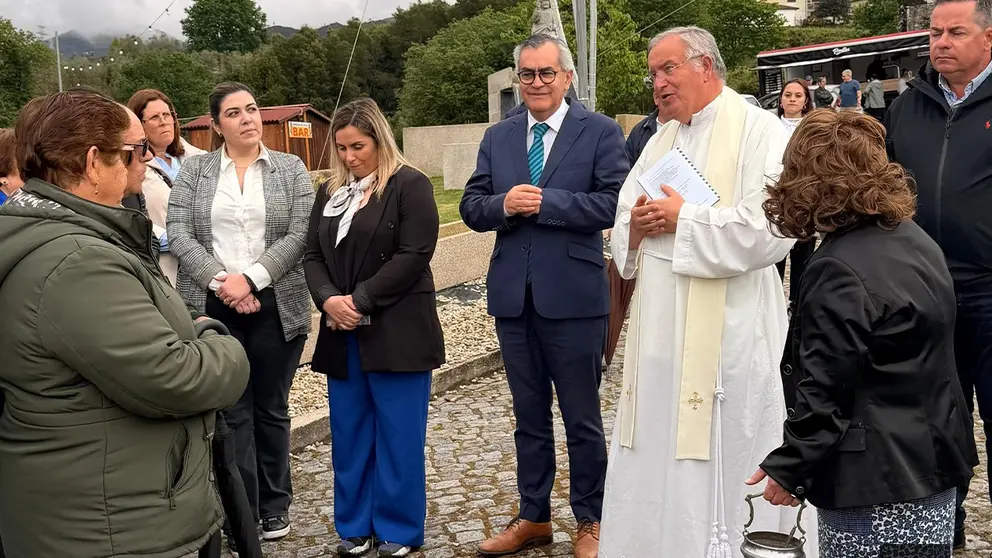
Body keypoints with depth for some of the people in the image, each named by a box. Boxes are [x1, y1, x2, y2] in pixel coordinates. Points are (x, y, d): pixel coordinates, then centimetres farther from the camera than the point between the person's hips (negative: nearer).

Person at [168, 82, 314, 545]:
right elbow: (178, 234, -2)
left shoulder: (291, 168, 6)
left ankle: (274, 504, 25)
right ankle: (242, 512, 16)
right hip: (214, 306, 0)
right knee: (233, 410, 5)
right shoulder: (194, 170, 7)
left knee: (271, 407, 10)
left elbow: (299, 234, -4)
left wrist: (250, 278, -15)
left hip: (275, 305, 0)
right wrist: (220, 280, -15)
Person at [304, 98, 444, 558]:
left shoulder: (410, 185, -4)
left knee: (398, 435, 2)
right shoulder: (330, 191, 14)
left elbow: (414, 254, -13)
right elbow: (312, 254, 9)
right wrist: (329, 299, -11)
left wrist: (360, 299, -17)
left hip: (396, 331, -5)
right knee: (349, 433, 10)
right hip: (343, 333, 6)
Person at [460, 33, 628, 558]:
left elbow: (613, 203, -14)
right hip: (512, 296, 4)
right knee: (528, 416, 16)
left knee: (582, 417, 8)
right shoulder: (497, 137, 11)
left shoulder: (600, 131, -3)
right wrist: (503, 204, -13)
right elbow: (471, 206, 7)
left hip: (573, 296, -4)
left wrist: (543, 202, -17)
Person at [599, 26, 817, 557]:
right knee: (653, 469, 13)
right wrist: (636, 226, -6)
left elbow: (773, 229, -19)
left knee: (721, 469, 3)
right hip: (657, 332, 7)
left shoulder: (757, 129, -6)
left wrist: (684, 218, -13)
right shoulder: (660, 141, 16)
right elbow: (622, 231, 16)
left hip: (726, 335, -7)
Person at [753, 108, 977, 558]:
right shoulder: (916, 240, 5)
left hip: (876, 486, -8)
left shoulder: (838, 272, -22)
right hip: (933, 466, 9)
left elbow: (824, 392, -21)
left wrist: (789, 468, -11)